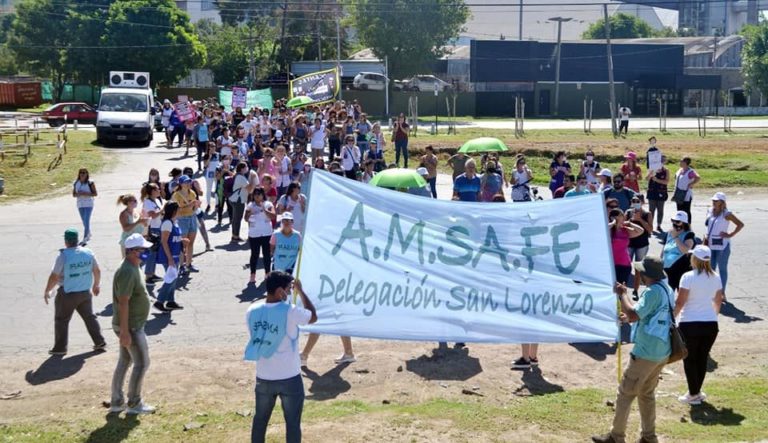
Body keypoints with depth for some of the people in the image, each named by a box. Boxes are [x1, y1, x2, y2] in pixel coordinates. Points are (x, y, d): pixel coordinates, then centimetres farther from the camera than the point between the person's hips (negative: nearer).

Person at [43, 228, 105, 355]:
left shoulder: (63, 256, -18)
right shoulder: (88, 253, -2)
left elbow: (54, 277, -15)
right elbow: (97, 271, 7)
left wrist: (47, 291, -2)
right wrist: (96, 285, 23)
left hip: (68, 294, -5)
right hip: (86, 292, 5)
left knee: (61, 320, 9)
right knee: (89, 317, 19)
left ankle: (60, 347, 13)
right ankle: (99, 342, 21)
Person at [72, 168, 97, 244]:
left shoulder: (90, 183, -7)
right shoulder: (76, 183, 5)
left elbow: (95, 194, -6)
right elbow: (73, 194, 10)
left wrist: (86, 194, -19)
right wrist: (78, 194, -13)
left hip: (88, 204, -5)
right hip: (80, 205, 5)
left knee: (86, 221, -12)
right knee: (84, 221, 16)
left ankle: (85, 239, -10)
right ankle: (88, 234, 38)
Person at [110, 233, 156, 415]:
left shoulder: (133, 268, 10)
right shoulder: (127, 272, -23)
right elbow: (123, 303, -26)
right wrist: (124, 331, -26)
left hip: (132, 325, 10)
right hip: (131, 326, -10)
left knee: (124, 362, 15)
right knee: (142, 363, -1)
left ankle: (117, 402, 22)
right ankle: (134, 404, 8)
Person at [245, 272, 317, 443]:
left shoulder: (252, 311, -4)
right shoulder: (290, 311, -18)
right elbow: (313, 317, 1)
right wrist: (301, 291, 7)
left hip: (263, 378, 4)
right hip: (289, 378, -4)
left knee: (260, 419, 20)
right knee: (293, 423, 7)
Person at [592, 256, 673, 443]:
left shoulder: (653, 292, -20)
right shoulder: (667, 290, 9)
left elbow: (633, 314, -27)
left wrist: (622, 294, -15)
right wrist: (630, 318, 19)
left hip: (646, 353, -9)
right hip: (662, 352, 9)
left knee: (625, 392, 1)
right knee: (647, 393, 19)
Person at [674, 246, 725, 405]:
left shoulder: (688, 277, -13)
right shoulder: (715, 277, 3)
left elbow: (680, 302, -13)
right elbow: (718, 301, 13)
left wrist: (672, 317, 0)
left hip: (689, 324, -5)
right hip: (711, 324, 5)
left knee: (689, 359, 8)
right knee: (702, 358, 15)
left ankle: (693, 394, 9)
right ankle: (697, 391, 24)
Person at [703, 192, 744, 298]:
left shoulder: (726, 214, -11)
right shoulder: (710, 212, 8)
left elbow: (740, 224, -13)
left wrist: (730, 235, -14)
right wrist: (706, 238, 12)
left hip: (722, 245, -6)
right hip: (711, 244, 6)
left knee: (722, 269, 2)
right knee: (711, 268, 11)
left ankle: (722, 293, 9)